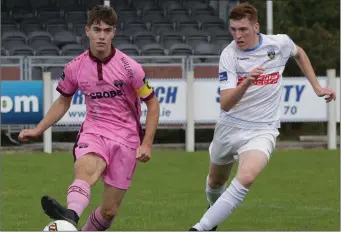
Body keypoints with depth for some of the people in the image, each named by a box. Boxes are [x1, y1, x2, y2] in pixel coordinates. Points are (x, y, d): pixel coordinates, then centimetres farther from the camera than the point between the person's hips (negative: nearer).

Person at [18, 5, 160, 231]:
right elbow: (63, 101, 18)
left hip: (125, 138, 0)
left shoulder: (129, 67, -9)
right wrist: (38, 130, 11)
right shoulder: (75, 68, -1)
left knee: (109, 210, -2)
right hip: (94, 132, 0)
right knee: (84, 168, -37)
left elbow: (152, 103, 0)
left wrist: (147, 144, -8)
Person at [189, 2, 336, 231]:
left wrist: (317, 87, 17)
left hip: (262, 130, -1)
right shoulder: (229, 55, -14)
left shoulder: (280, 43, -8)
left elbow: (299, 53, 18)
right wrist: (246, 83, -40)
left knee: (246, 178, -29)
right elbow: (225, 103, -23)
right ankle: (215, 208, 57)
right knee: (215, 182, 20)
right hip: (230, 127, 1)